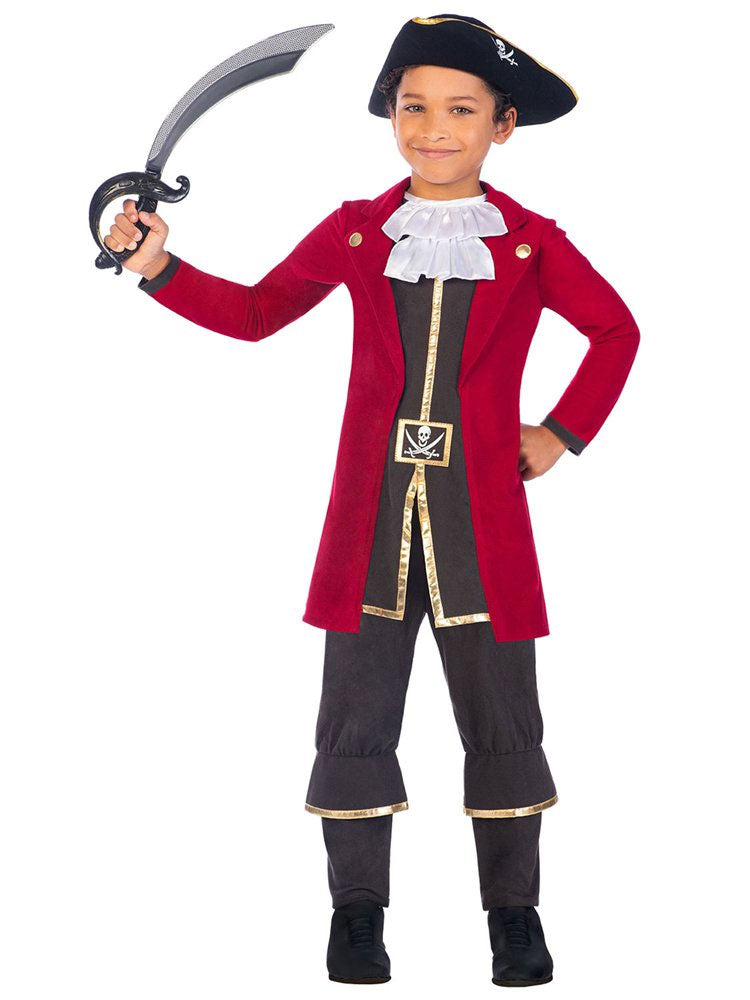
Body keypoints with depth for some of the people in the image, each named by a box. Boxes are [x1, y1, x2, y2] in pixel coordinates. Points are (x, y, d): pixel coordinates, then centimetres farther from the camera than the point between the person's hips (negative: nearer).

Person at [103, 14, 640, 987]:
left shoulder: (533, 245, 4)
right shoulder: (355, 233, 7)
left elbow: (616, 332, 15)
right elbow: (255, 312, 12)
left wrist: (562, 433, 8)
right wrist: (161, 267, -1)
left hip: (482, 517, -1)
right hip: (371, 515, 1)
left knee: (502, 720, 5)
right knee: (357, 717, 5)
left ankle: (514, 911, 19)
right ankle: (357, 907, 18)